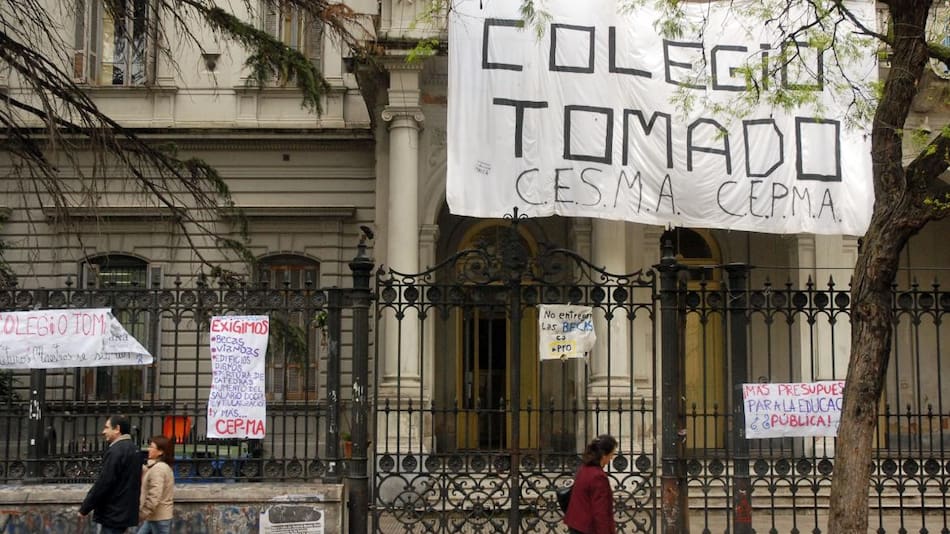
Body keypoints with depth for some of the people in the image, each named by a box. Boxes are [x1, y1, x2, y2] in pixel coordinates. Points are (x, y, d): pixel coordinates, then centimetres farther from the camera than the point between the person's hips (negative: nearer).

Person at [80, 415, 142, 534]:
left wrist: (85, 508, -11)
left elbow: (103, 484, -20)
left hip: (112, 513, -10)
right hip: (125, 511, 10)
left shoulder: (116, 451, -18)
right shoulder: (133, 448, 13)